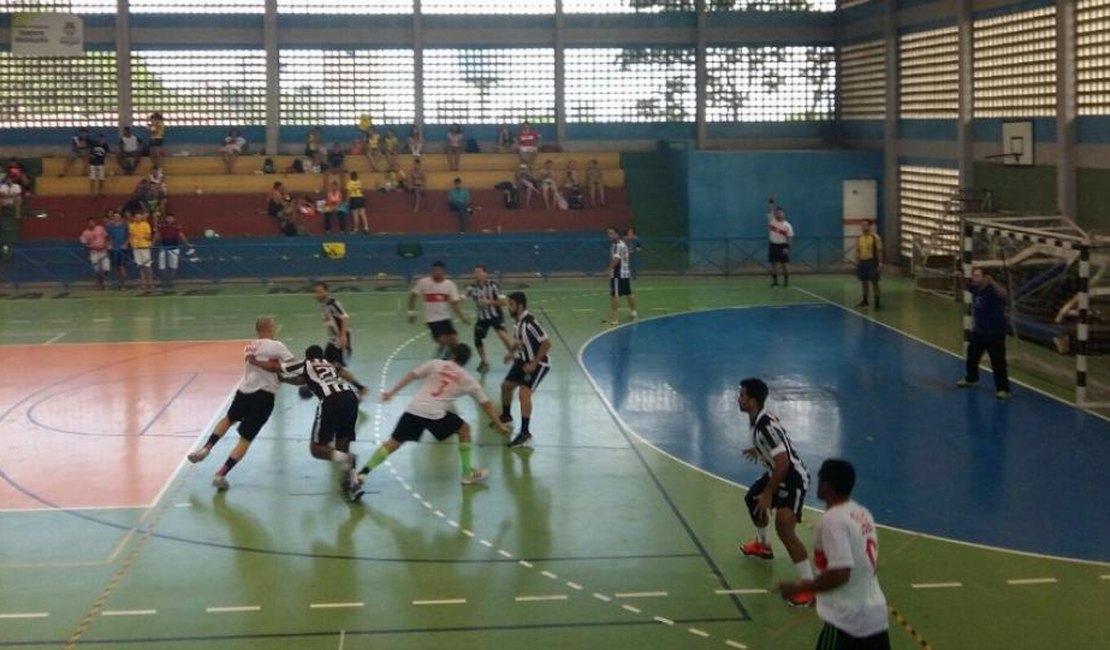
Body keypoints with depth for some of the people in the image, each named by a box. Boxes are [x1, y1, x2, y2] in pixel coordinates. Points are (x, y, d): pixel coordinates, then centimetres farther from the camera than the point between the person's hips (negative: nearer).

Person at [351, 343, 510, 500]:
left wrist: (392, 392, 10)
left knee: (392, 443, 6)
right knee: (464, 429, 22)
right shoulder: (467, 379, 13)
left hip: (413, 409, 2)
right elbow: (485, 404, 18)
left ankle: (362, 475, -6)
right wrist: (498, 425, 28)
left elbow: (411, 375, 6)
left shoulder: (436, 364, 14)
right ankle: (468, 473, 27)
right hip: (436, 414, -2)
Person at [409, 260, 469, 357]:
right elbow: (413, 296, 4)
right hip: (432, 319, -4)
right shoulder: (423, 282, -8)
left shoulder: (450, 285, -2)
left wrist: (462, 317, -12)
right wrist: (412, 312, 0)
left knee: (454, 342, -3)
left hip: (445, 317, 4)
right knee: (444, 342, -17)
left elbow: (454, 304, -2)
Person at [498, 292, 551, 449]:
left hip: (538, 363, -9)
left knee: (524, 393, -23)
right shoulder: (518, 321, 0)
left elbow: (546, 343, -27)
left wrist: (534, 364, -25)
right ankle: (506, 416, 45)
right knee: (506, 386, 19)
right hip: (523, 361, 9)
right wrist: (511, 352, 1)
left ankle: (525, 433, -19)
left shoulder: (530, 322, -27)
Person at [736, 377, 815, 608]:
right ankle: (762, 545, 59)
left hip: (792, 478, -11)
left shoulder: (765, 426, -30)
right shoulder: (756, 418, 0)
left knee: (784, 528, -24)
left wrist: (768, 494, -29)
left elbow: (783, 462, -34)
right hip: (777, 473, 11)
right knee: (752, 500, 31)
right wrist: (759, 450, 40)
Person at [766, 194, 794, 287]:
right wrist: (770, 202, -19)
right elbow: (769, 210, -4)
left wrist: (787, 247, -16)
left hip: (782, 246, -3)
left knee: (785, 263, -2)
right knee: (774, 263, 5)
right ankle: (775, 281, 12)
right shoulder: (772, 219, 2)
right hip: (773, 244, 3)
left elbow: (790, 237, -6)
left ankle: (786, 281, 4)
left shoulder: (787, 225, -5)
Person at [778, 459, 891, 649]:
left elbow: (840, 573, -23)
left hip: (846, 619, -8)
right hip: (875, 614, 8)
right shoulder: (862, 514, 10)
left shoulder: (833, 520, -17)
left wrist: (799, 588, -12)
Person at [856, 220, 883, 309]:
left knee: (874, 282, -3)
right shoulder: (859, 238, 7)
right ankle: (865, 300, 23)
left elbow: (879, 251, -8)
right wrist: (857, 263, 9)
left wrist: (880, 264, -12)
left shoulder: (875, 237, -9)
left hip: (871, 261, -5)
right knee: (864, 282, 12)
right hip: (862, 261, 5)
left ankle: (877, 302, 1)